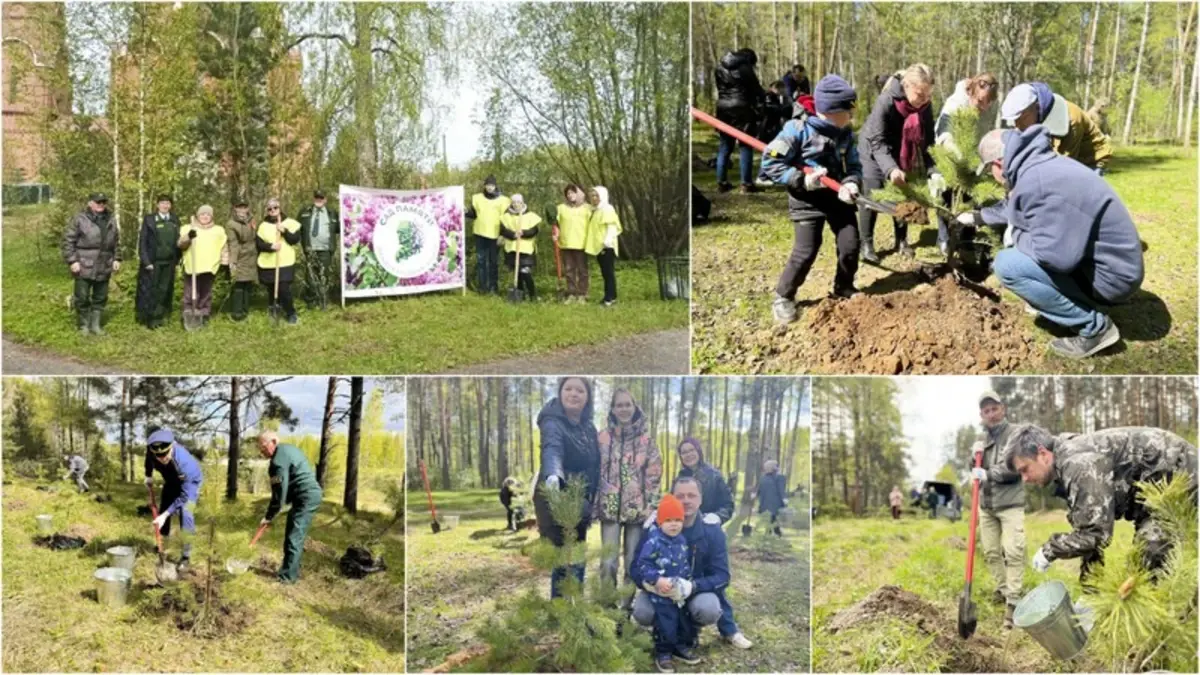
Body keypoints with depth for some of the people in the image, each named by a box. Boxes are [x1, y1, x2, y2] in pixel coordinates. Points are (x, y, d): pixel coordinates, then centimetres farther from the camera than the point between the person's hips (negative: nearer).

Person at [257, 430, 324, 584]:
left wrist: (269, 516, -10)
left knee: (294, 537, -9)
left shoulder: (279, 460, -17)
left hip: (306, 498, -11)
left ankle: (288, 576, -9)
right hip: (311, 494, 11)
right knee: (295, 536, 14)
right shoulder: (287, 449, 15)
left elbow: (279, 492, -18)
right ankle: (292, 571, 19)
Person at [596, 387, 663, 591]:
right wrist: (592, 505, 2)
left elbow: (654, 474, 2)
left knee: (634, 561, 6)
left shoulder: (646, 438, 2)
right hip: (610, 507, 0)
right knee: (608, 561, -5)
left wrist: (652, 507, -4)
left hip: (637, 507, 0)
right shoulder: (603, 437, 3)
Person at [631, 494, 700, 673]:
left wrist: (687, 580, 3)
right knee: (665, 623, -3)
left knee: (682, 619, 17)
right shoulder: (653, 542, -20)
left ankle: (679, 646, 35)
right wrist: (657, 579, -27)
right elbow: (643, 564, -20)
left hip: (679, 590, 7)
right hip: (660, 592, -7)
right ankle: (662, 652, 13)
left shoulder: (682, 541, 4)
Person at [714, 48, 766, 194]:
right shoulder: (745, 68, -6)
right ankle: (746, 183, -2)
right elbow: (756, 91, -5)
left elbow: (719, 88, 14)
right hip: (741, 109, -5)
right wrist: (758, 112, -1)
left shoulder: (720, 67, 13)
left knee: (724, 147, 12)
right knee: (746, 147, 0)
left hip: (723, 109, 6)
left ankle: (721, 182, 11)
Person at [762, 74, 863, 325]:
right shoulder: (799, 129, -18)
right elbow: (770, 163, -17)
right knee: (805, 252, -9)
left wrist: (851, 183, -17)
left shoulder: (846, 134, 1)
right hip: (807, 200, -5)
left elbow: (854, 165, 6)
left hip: (838, 197, 5)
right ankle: (783, 297, 11)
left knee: (850, 245, 4)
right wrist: (802, 180, -23)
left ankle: (844, 288, 30)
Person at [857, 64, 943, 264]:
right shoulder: (886, 101, -33)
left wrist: (933, 171, -26)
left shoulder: (925, 106, -18)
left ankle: (901, 241, 21)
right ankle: (866, 244, 8)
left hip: (901, 155, 5)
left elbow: (926, 142, -12)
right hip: (873, 152, -5)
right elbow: (878, 143, -33)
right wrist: (891, 169, -48)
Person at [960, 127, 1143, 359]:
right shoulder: (1040, 165, 6)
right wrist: (978, 217, 40)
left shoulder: (1037, 181, -27)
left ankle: (1095, 327, -7)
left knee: (1007, 265, -18)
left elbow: (1056, 255, -31)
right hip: (1099, 259, 10)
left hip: (1110, 274, -10)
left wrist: (1016, 235, -14)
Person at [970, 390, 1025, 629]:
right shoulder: (983, 439, 14)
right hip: (986, 504, 7)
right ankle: (1002, 588, 26)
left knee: (1013, 552, -13)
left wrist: (988, 474, -18)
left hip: (1010, 504, -7)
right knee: (991, 551, 10)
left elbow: (1015, 468, -17)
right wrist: (975, 456, -2)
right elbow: (976, 471, 18)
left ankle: (1012, 600, -14)